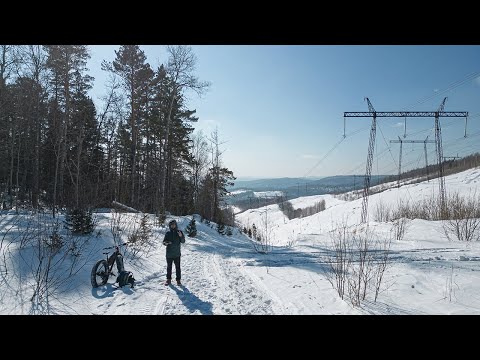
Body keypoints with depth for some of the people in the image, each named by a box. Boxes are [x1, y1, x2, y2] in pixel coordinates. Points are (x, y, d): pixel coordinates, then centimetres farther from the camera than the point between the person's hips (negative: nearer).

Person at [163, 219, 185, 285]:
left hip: (177, 253, -1)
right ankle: (168, 279, 20)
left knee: (178, 267, 2)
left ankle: (178, 280, 11)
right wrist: (166, 243, -17)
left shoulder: (179, 232, 2)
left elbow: (183, 241, -1)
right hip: (169, 253, 1)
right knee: (169, 267, 9)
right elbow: (164, 241, 6)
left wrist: (181, 236, -21)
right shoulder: (168, 233, 4)